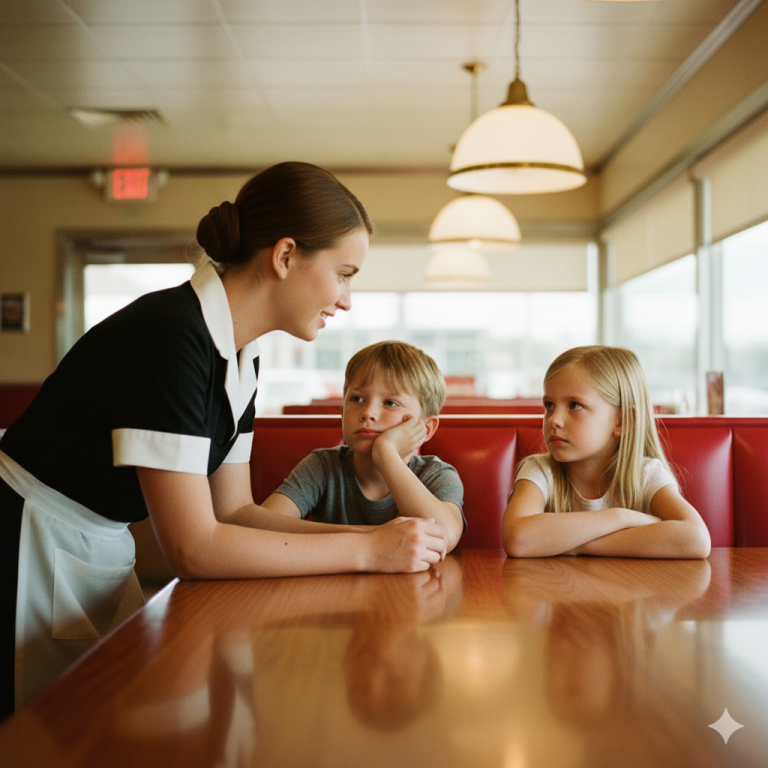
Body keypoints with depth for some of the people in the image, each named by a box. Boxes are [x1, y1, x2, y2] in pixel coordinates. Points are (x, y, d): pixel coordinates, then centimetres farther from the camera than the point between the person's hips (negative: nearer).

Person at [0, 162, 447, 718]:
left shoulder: (240, 356, 1)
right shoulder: (170, 333, -27)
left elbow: (233, 510, 5)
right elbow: (195, 548, -27)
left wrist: (374, 536, -6)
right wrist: (366, 551, -22)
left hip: (101, 556, 9)